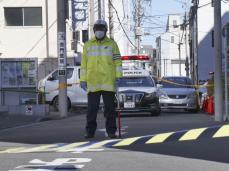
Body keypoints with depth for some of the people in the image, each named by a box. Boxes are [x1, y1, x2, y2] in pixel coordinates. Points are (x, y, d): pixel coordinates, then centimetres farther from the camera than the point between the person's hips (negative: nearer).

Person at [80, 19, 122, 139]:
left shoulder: (112, 44, 7)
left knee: (110, 108, 2)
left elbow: (117, 62, 4)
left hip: (108, 82, -1)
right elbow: (84, 64, 10)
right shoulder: (88, 45, 11)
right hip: (92, 83, 1)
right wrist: (83, 80, 3)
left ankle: (111, 131, 7)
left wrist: (118, 77, -5)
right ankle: (90, 131, 6)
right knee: (92, 108, 1)